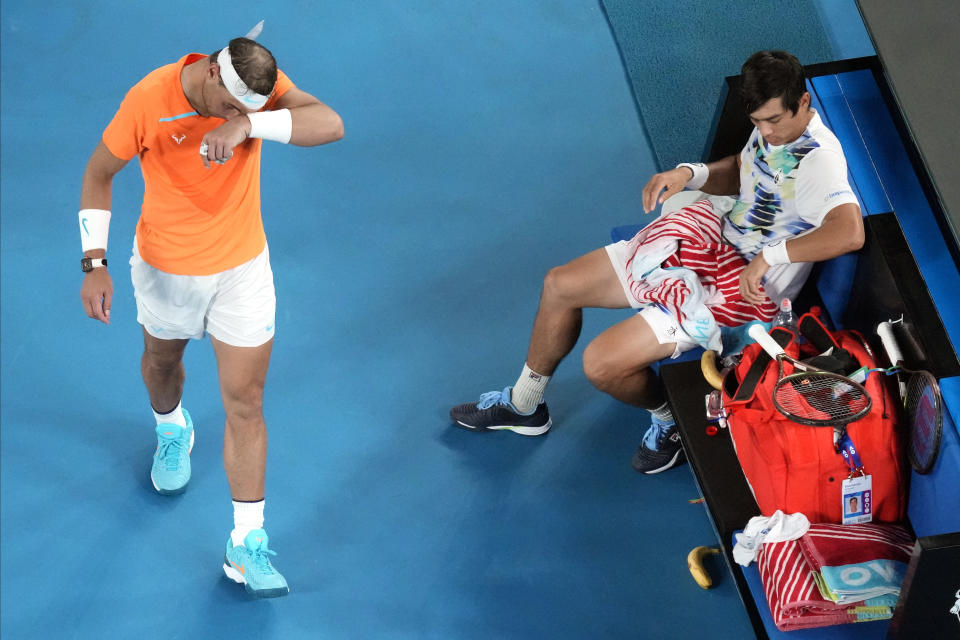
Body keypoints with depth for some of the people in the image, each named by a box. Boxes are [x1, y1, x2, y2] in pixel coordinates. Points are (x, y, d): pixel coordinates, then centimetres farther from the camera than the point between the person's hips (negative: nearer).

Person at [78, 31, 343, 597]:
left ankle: (247, 546, 10)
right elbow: (100, 173, -12)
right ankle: (173, 431, 64)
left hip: (243, 267, 0)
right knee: (163, 361, 27)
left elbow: (331, 125, -36)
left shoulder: (261, 86, -20)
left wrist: (247, 124, -49)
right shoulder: (149, 101, -26)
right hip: (166, 268, 0)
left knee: (246, 403, 0)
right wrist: (95, 264, -19)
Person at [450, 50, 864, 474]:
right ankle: (524, 406, 33)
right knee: (560, 284, 13)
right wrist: (688, 174, -3)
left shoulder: (818, 160, -29)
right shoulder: (772, 125, -2)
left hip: (745, 286, -9)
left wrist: (769, 255, -46)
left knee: (602, 363, -19)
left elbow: (850, 232, -45)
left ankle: (671, 417, 14)